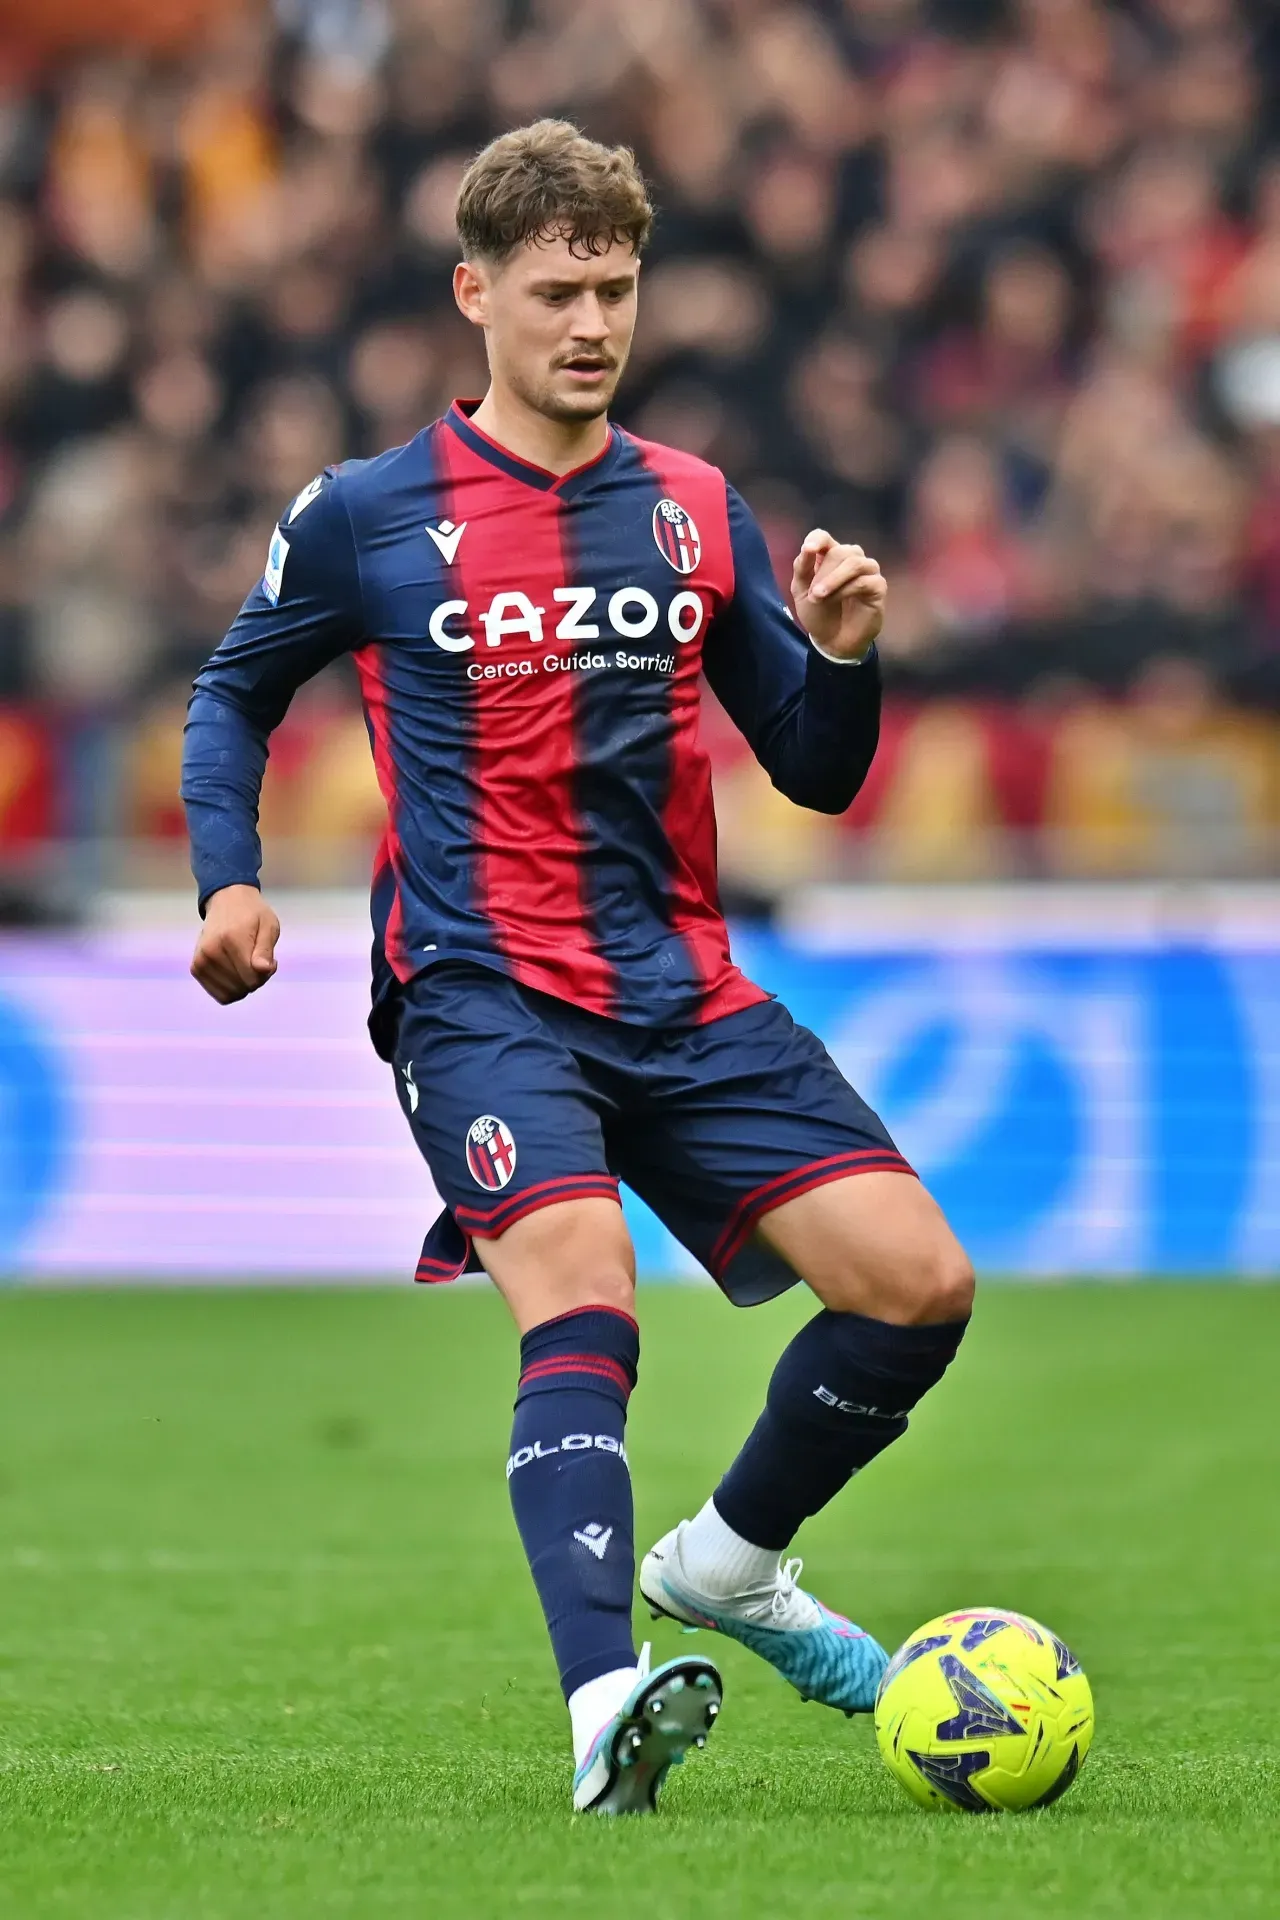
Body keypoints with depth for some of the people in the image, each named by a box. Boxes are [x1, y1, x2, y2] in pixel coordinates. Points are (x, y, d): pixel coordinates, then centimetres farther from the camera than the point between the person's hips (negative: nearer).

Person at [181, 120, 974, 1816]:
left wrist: (842, 655, -7)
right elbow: (238, 692, 18)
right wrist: (230, 880, 3)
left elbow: (817, 773, 14)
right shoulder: (367, 516, 2)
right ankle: (605, 1705, -39)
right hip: (483, 994, -4)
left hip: (685, 996, 4)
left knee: (919, 1283, -7)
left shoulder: (697, 511, 11)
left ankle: (728, 1562, 19)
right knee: (584, 1302, -29)